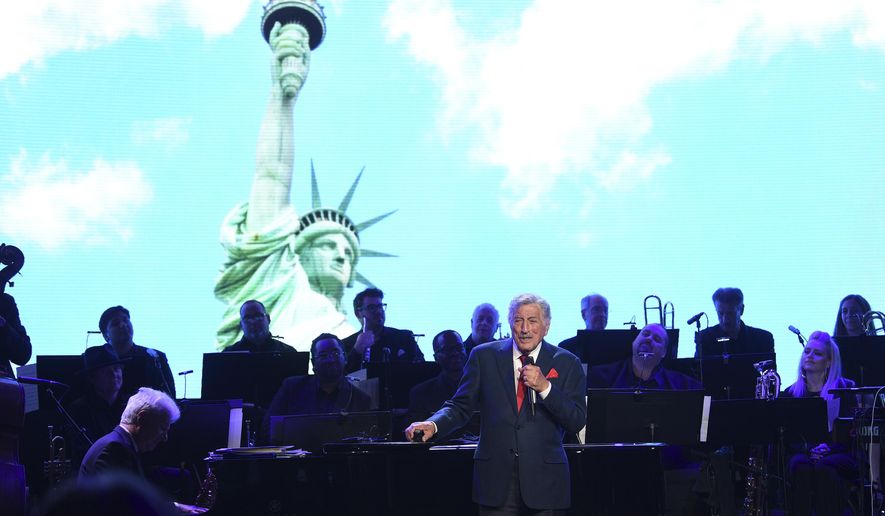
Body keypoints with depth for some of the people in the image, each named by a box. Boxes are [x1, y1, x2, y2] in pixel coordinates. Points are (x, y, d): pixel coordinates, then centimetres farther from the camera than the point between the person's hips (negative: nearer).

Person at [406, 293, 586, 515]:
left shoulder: (566, 363, 4)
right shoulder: (485, 356, 6)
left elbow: (577, 422, -3)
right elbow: (461, 406, 6)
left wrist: (544, 387, -15)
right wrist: (433, 424, -13)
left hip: (545, 479, 0)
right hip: (496, 478, 0)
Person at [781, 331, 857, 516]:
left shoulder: (845, 388, 9)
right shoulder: (790, 393, 15)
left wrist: (829, 448, -17)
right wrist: (809, 448, -13)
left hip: (839, 454, -2)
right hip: (803, 453, 2)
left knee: (824, 467, -38)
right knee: (800, 466, -36)